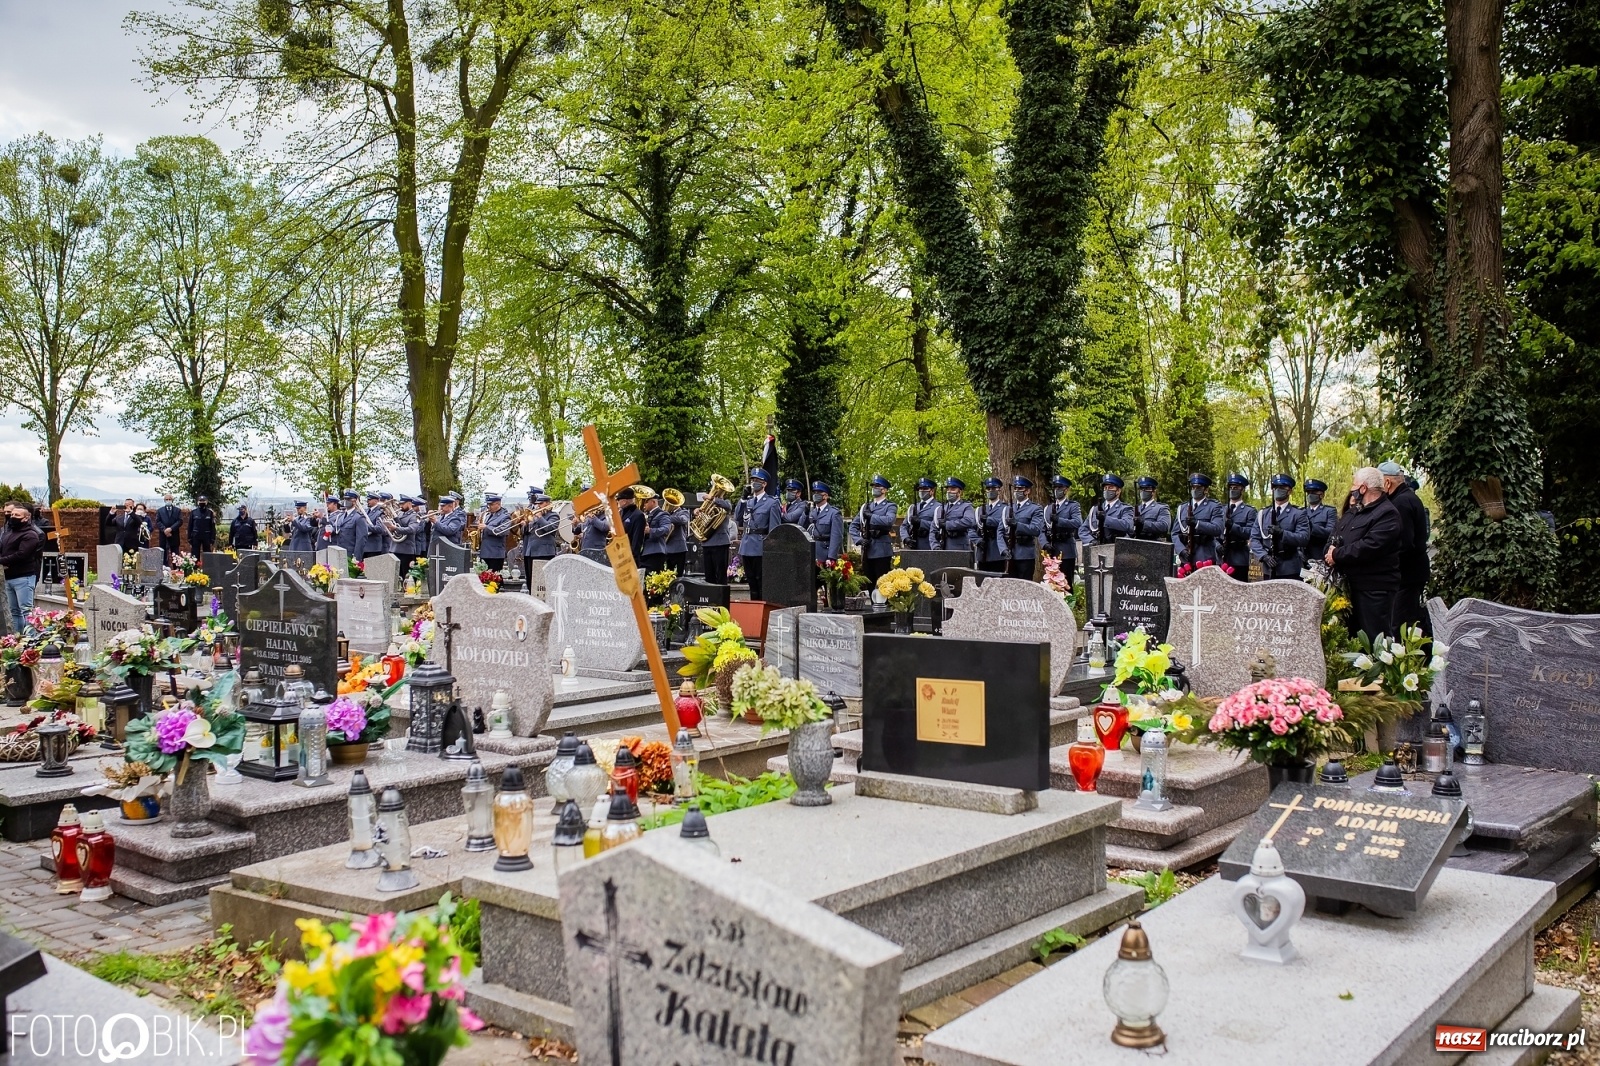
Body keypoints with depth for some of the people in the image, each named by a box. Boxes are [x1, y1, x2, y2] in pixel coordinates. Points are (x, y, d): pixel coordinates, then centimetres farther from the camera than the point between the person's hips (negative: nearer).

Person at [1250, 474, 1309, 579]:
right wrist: (1264, 556, -10)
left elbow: (1304, 537, -10)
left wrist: (1282, 533, -24)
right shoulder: (1262, 514, 13)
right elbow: (1254, 539, 7)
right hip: (1268, 570, 3)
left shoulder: (1298, 514, 3)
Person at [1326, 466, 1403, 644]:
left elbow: (1368, 547, -24)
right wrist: (1330, 552, -7)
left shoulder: (1387, 514, -13)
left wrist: (1337, 555, -13)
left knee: (1375, 639, -6)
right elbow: (1333, 539, 16)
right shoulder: (1352, 512, 17)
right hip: (1350, 586, 9)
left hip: (1374, 589, -9)